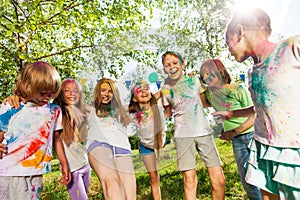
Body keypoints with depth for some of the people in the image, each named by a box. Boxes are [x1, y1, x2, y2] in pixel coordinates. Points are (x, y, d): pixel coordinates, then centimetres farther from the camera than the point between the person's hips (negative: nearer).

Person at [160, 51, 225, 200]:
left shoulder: (194, 80, 6)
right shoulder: (165, 89, 4)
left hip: (203, 131, 1)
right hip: (182, 136, -1)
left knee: (219, 180, -1)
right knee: (190, 180, -4)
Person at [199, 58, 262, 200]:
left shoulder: (237, 89, -13)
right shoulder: (210, 94, 3)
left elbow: (254, 117, -11)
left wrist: (233, 132, -17)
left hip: (252, 134, -5)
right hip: (236, 140, 5)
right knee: (245, 178, 11)